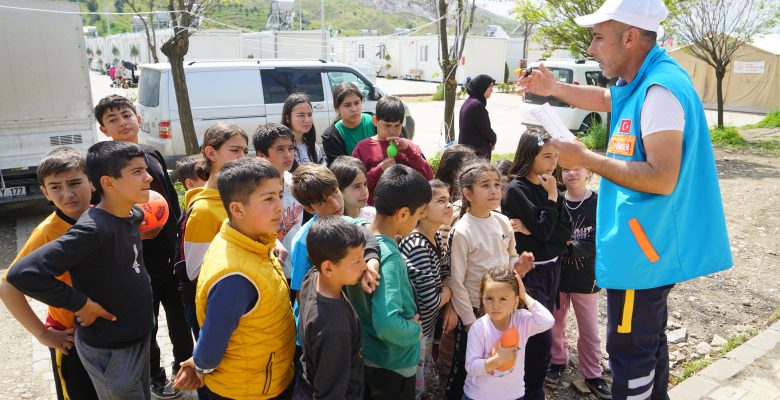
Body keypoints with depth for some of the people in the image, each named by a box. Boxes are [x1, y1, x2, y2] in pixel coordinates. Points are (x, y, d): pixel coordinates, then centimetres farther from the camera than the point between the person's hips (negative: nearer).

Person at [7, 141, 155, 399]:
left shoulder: (134, 215, -3)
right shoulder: (92, 229, -28)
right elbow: (23, 273, -32)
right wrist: (80, 303, -24)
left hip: (138, 337, 8)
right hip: (109, 350, -8)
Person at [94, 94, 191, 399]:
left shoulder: (153, 155, 5)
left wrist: (180, 241, 12)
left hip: (171, 252, 5)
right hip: (138, 259, -5)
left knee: (180, 315, 18)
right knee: (146, 322, 12)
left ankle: (184, 363, 40)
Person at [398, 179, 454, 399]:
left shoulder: (437, 238, -1)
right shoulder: (417, 247, -28)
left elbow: (447, 277, 8)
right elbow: (431, 302, -28)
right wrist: (449, 292, -8)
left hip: (428, 324, 8)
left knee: (422, 382, 25)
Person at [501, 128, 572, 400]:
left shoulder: (548, 186, 6)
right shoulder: (516, 189, -14)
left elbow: (566, 231, -2)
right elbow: (543, 229, -20)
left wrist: (530, 228, -15)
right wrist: (552, 195, -11)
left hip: (552, 267, 7)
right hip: (529, 271, -7)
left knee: (540, 330, 14)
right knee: (542, 337, -6)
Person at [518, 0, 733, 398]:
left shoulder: (660, 89, -23)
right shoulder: (641, 82, 8)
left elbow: (663, 179, -29)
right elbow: (606, 99, 31)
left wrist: (586, 159, -23)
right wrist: (555, 88, 20)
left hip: (643, 249, -11)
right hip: (645, 244, 11)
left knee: (630, 353, 2)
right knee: (649, 341, 25)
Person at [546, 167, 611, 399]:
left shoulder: (599, 204, -9)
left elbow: (597, 244, -13)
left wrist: (568, 246, -21)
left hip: (585, 277, -1)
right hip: (556, 275, 2)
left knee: (589, 330, 11)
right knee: (555, 323, 16)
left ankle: (592, 374, 26)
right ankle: (558, 361, 36)